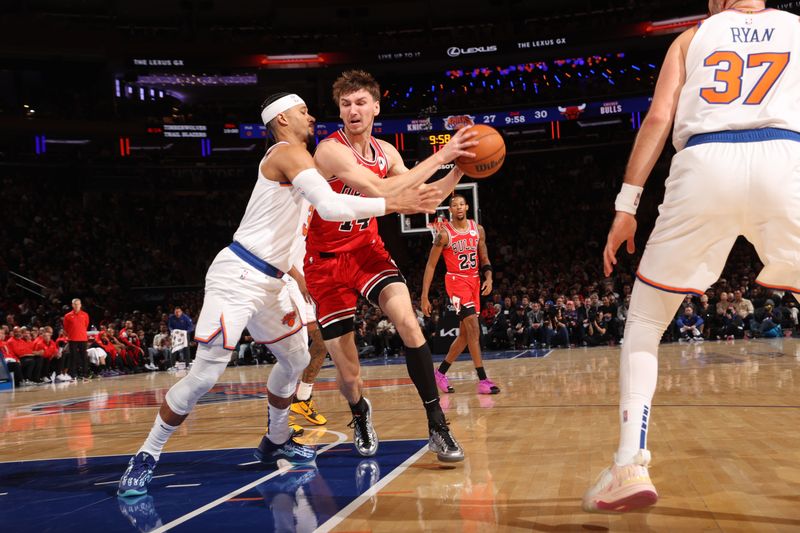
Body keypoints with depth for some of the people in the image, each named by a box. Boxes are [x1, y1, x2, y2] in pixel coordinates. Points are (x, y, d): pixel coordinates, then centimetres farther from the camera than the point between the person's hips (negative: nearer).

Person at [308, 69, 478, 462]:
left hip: (368, 251, 5)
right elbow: (380, 191, -33)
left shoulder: (385, 152, 3)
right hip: (328, 260, -5)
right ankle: (360, 415, 35)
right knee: (348, 373, -2)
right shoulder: (331, 150, -20)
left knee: (408, 321, -23)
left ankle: (437, 427, -17)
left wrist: (459, 167, -4)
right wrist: (440, 156, -30)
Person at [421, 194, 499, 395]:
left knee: (465, 334, 9)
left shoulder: (478, 230, 4)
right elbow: (431, 265, -8)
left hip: (474, 281, 6)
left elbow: (484, 259, 13)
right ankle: (483, 380, -20)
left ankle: (440, 372, 24)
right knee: (473, 327, -19)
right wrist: (424, 296, -12)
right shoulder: (444, 233, -11)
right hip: (456, 281, -6)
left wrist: (488, 278, -7)